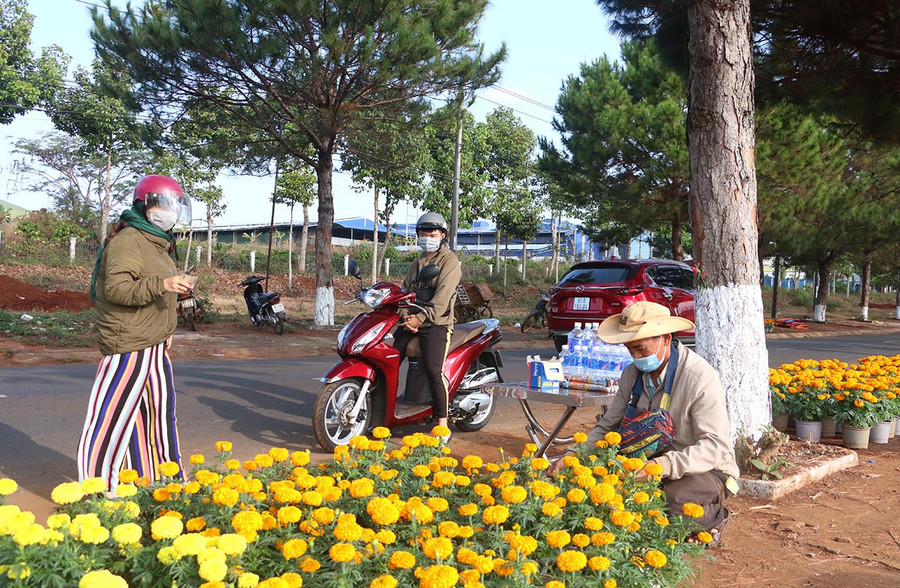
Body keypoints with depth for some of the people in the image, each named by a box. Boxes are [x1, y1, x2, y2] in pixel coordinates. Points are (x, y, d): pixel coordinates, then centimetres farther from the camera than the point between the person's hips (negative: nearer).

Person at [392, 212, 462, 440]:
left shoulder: (449, 260, -1)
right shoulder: (416, 263, 24)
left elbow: (442, 296, -13)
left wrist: (420, 318, -21)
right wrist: (406, 316, -5)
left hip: (437, 323, -7)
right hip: (411, 322, 7)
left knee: (433, 369, -21)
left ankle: (443, 426, -14)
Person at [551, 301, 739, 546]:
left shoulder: (701, 378, -21)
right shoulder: (633, 374, -1)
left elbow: (716, 445, -27)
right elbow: (607, 426, 3)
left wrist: (665, 466, -42)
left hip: (706, 469, -5)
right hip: (652, 463, 5)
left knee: (675, 500, -37)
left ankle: (714, 516, 1)